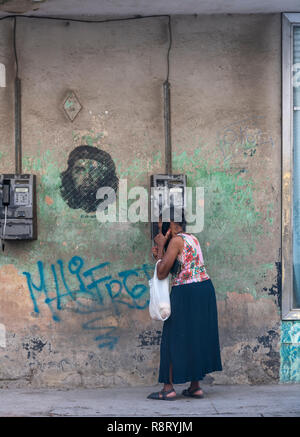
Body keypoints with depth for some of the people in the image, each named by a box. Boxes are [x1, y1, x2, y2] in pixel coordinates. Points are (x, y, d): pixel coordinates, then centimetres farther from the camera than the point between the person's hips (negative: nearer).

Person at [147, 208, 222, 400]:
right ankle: (195, 386, 17)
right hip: (205, 289, 9)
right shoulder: (192, 238, 14)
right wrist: (160, 255, 9)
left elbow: (161, 274, -12)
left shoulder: (176, 241, -12)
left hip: (186, 294, -9)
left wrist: (160, 246, -5)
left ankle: (169, 388, 2)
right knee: (197, 338, 13)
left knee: (175, 339, -1)